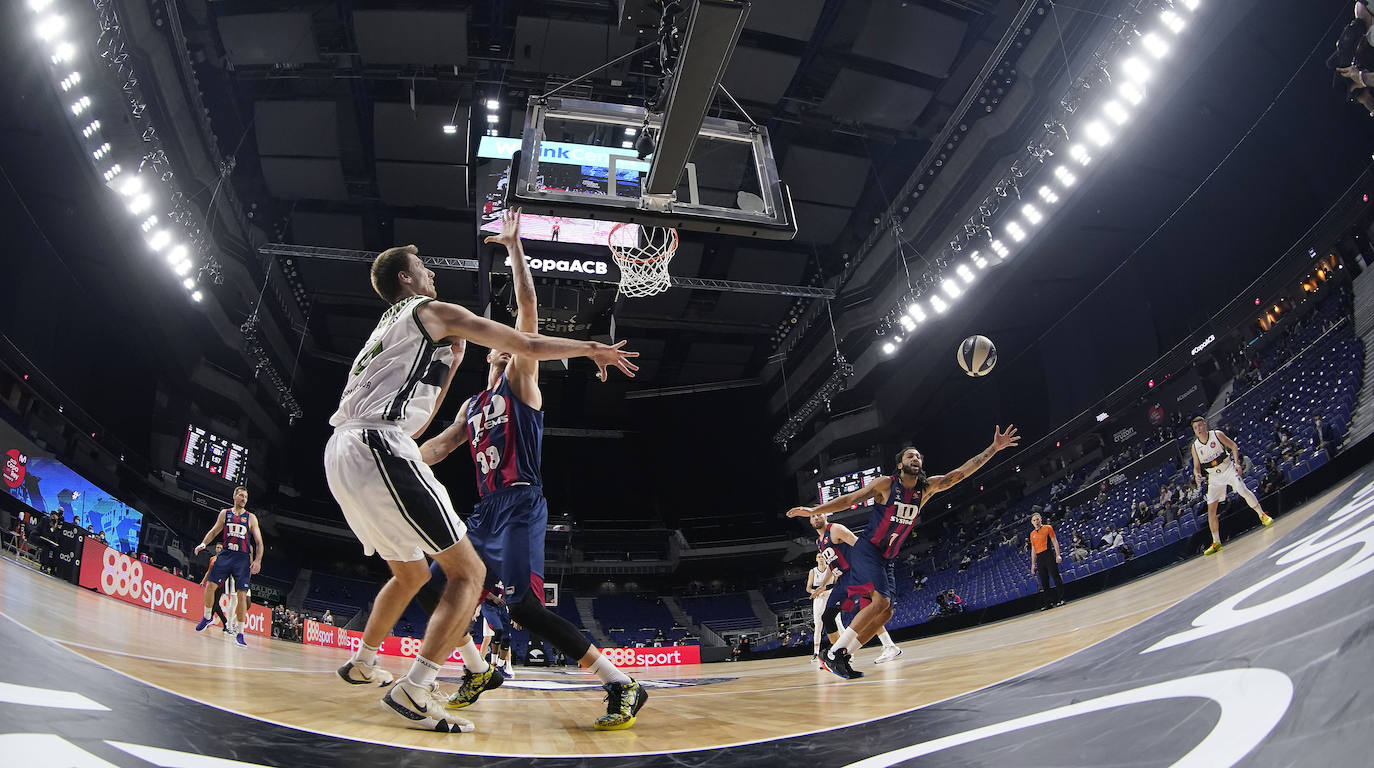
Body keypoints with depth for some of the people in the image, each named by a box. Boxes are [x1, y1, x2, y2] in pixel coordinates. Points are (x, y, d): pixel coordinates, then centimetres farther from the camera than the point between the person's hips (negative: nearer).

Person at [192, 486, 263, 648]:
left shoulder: (251, 518, 5)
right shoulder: (225, 513, 11)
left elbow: (259, 542, 4)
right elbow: (214, 531, 17)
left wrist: (257, 561, -8)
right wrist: (203, 544, -2)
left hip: (242, 558, -2)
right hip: (225, 555, 2)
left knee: (241, 595, -7)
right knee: (210, 585, -4)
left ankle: (239, 633, -3)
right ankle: (207, 617, 25)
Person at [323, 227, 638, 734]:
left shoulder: (386, 329, 30)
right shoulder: (430, 310, 5)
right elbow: (529, 346, 3)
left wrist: (449, 365, 31)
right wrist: (593, 349, 16)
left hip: (340, 454, 10)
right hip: (379, 449, -10)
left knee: (411, 573, 27)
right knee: (469, 572, -7)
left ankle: (362, 664, 40)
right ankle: (413, 692, -16)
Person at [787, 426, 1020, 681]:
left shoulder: (927, 488, 5)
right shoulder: (885, 484, -8)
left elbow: (960, 473, -1)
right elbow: (849, 499, -8)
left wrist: (994, 448, -7)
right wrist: (814, 510, -16)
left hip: (887, 558, 7)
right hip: (867, 551, -7)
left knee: (885, 613, 3)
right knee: (881, 601, -23)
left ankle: (842, 656, 10)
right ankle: (834, 652, -18)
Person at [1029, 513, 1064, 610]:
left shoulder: (1048, 528, 5)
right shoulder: (1032, 534, 17)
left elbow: (1055, 542, 0)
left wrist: (1058, 555, -11)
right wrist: (1033, 564, 14)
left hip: (1048, 555, -5)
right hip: (1039, 558, 5)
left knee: (1055, 577, -9)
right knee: (1044, 582, 4)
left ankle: (1060, 599, -4)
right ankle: (1048, 603, 6)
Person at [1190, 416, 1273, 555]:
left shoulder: (1217, 434, -10)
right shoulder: (1195, 446, -3)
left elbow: (1234, 447, -3)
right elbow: (1196, 467, 3)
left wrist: (1237, 463, -16)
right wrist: (1197, 475, -19)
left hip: (1228, 468, -2)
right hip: (1214, 476, 2)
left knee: (1243, 491, -25)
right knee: (1211, 509, -4)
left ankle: (1262, 515, 2)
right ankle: (1216, 542, 1)